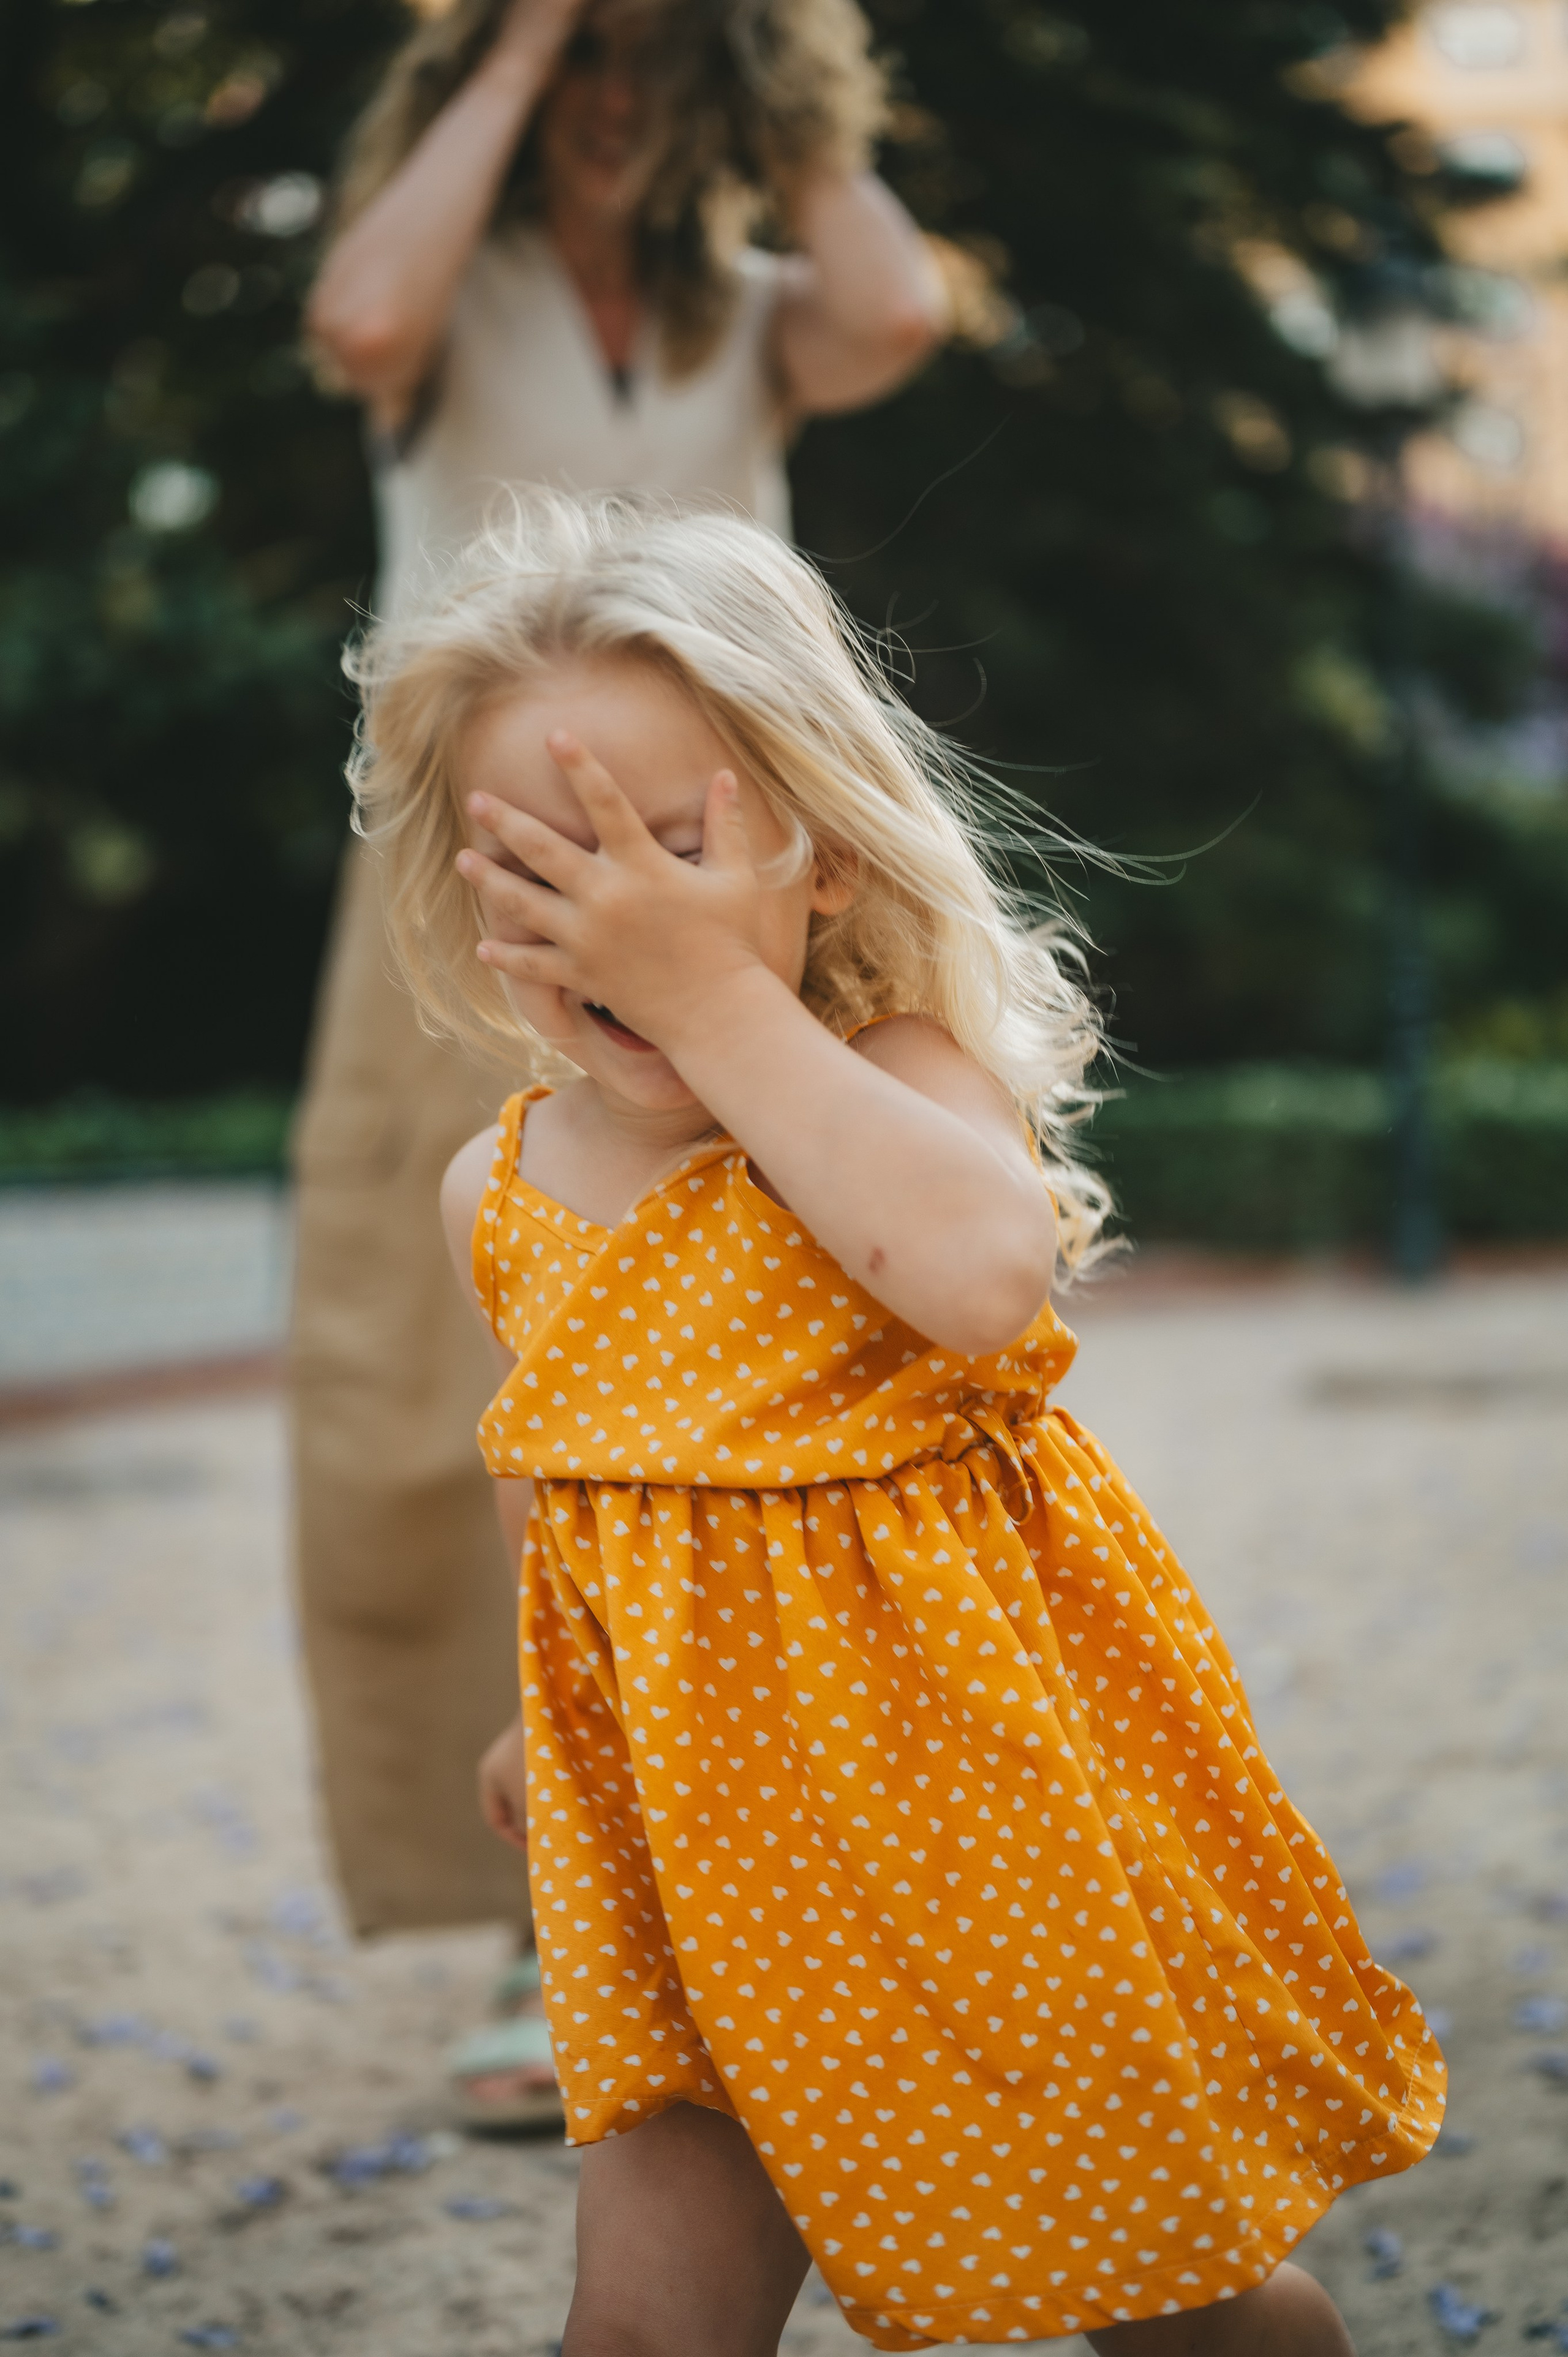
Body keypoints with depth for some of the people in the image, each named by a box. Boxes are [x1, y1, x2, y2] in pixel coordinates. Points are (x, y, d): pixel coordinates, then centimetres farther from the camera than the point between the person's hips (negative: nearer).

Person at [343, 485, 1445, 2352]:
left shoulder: (903, 1073, -15)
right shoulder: (498, 1194, 1)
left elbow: (980, 1278, -39)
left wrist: (719, 997, -33)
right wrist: (543, 1726, 30)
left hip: (985, 1779, -4)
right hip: (696, 1824, 4)